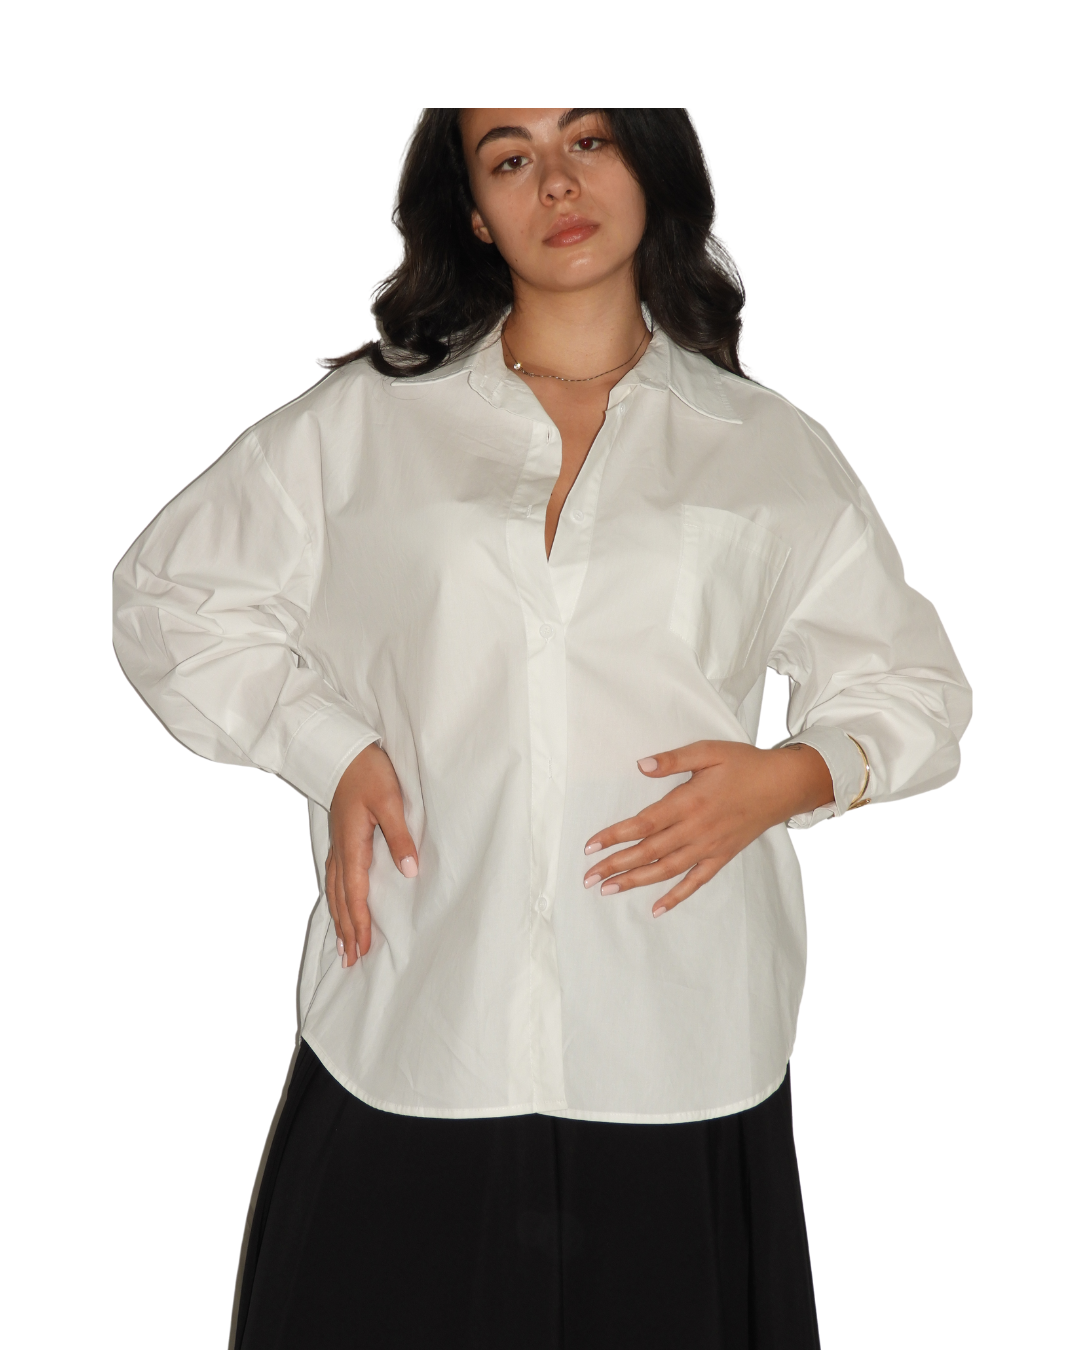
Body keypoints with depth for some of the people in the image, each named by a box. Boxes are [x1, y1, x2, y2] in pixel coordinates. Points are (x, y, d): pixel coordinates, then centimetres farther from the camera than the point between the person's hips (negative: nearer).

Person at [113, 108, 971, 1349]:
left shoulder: (769, 450, 9)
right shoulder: (363, 422, 9)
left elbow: (915, 690, 15)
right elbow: (170, 594, 15)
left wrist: (790, 776, -5)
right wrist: (328, 749, 0)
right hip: (414, 1039, 0)